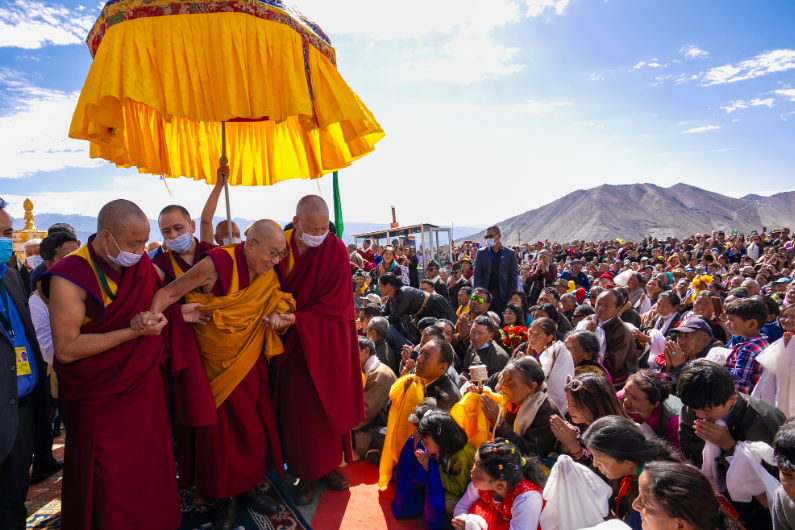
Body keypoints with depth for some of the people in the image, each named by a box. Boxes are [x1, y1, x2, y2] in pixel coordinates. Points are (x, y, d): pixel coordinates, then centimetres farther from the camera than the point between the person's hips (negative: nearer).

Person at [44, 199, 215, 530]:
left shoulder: (140, 264, -3)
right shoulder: (70, 277, -19)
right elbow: (66, 349, -22)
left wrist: (178, 313, -2)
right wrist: (133, 331, -26)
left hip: (146, 387, 5)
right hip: (102, 400, -5)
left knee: (152, 463, 17)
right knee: (111, 483, 8)